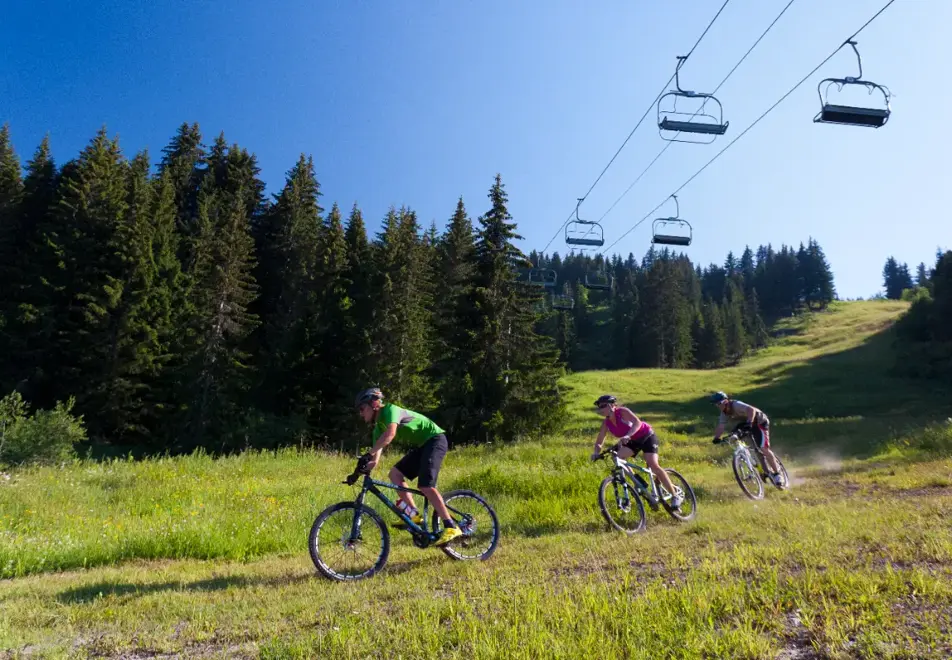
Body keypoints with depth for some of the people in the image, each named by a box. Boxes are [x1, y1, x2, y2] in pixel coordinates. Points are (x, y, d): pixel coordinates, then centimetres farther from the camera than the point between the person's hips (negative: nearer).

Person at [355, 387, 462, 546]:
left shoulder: (390, 409, -15)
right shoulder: (379, 426, 12)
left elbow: (390, 434, -34)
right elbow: (378, 452, 8)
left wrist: (368, 453, -36)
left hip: (435, 440, -10)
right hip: (422, 445, 10)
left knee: (425, 486, -20)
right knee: (395, 473, 1)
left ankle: (451, 527, -17)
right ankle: (414, 514, 3)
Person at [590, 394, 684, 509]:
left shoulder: (622, 411, -26)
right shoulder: (606, 423, -10)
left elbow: (637, 422, -42)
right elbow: (599, 442, -9)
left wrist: (627, 436, -57)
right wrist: (596, 452, -31)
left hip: (646, 436, -6)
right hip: (633, 441, 6)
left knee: (653, 465, -21)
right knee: (617, 457, -18)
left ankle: (676, 496, -9)